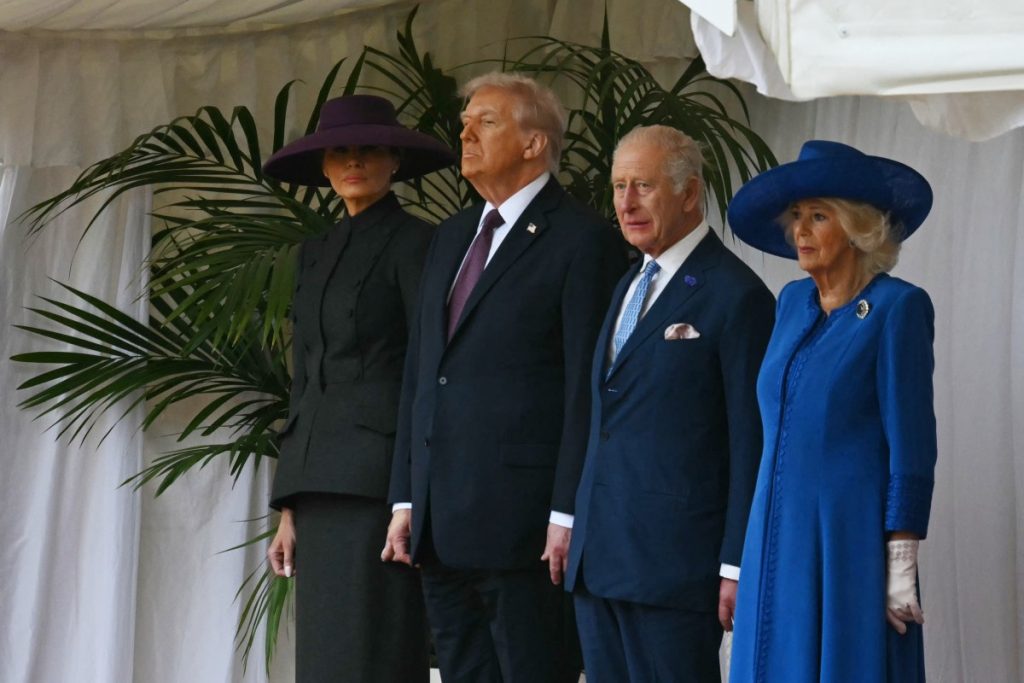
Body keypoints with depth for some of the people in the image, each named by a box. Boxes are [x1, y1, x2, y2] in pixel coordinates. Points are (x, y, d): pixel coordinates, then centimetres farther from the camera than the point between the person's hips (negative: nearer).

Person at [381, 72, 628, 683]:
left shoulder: (581, 239, -5)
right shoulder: (453, 237, 19)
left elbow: (586, 388, -11)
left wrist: (568, 517, -16)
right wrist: (406, 500, 14)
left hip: (522, 520, -8)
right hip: (442, 527, 8)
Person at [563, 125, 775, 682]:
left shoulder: (736, 296, -8)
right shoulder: (630, 286, 18)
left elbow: (751, 444, -11)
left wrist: (737, 567, -14)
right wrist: (579, 535, 16)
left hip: (674, 566, -8)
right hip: (599, 562, 8)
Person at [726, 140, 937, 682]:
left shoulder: (896, 307, -8)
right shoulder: (792, 302, 12)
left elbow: (911, 444, -11)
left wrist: (902, 566, -14)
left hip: (850, 539, -7)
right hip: (778, 537, 7)